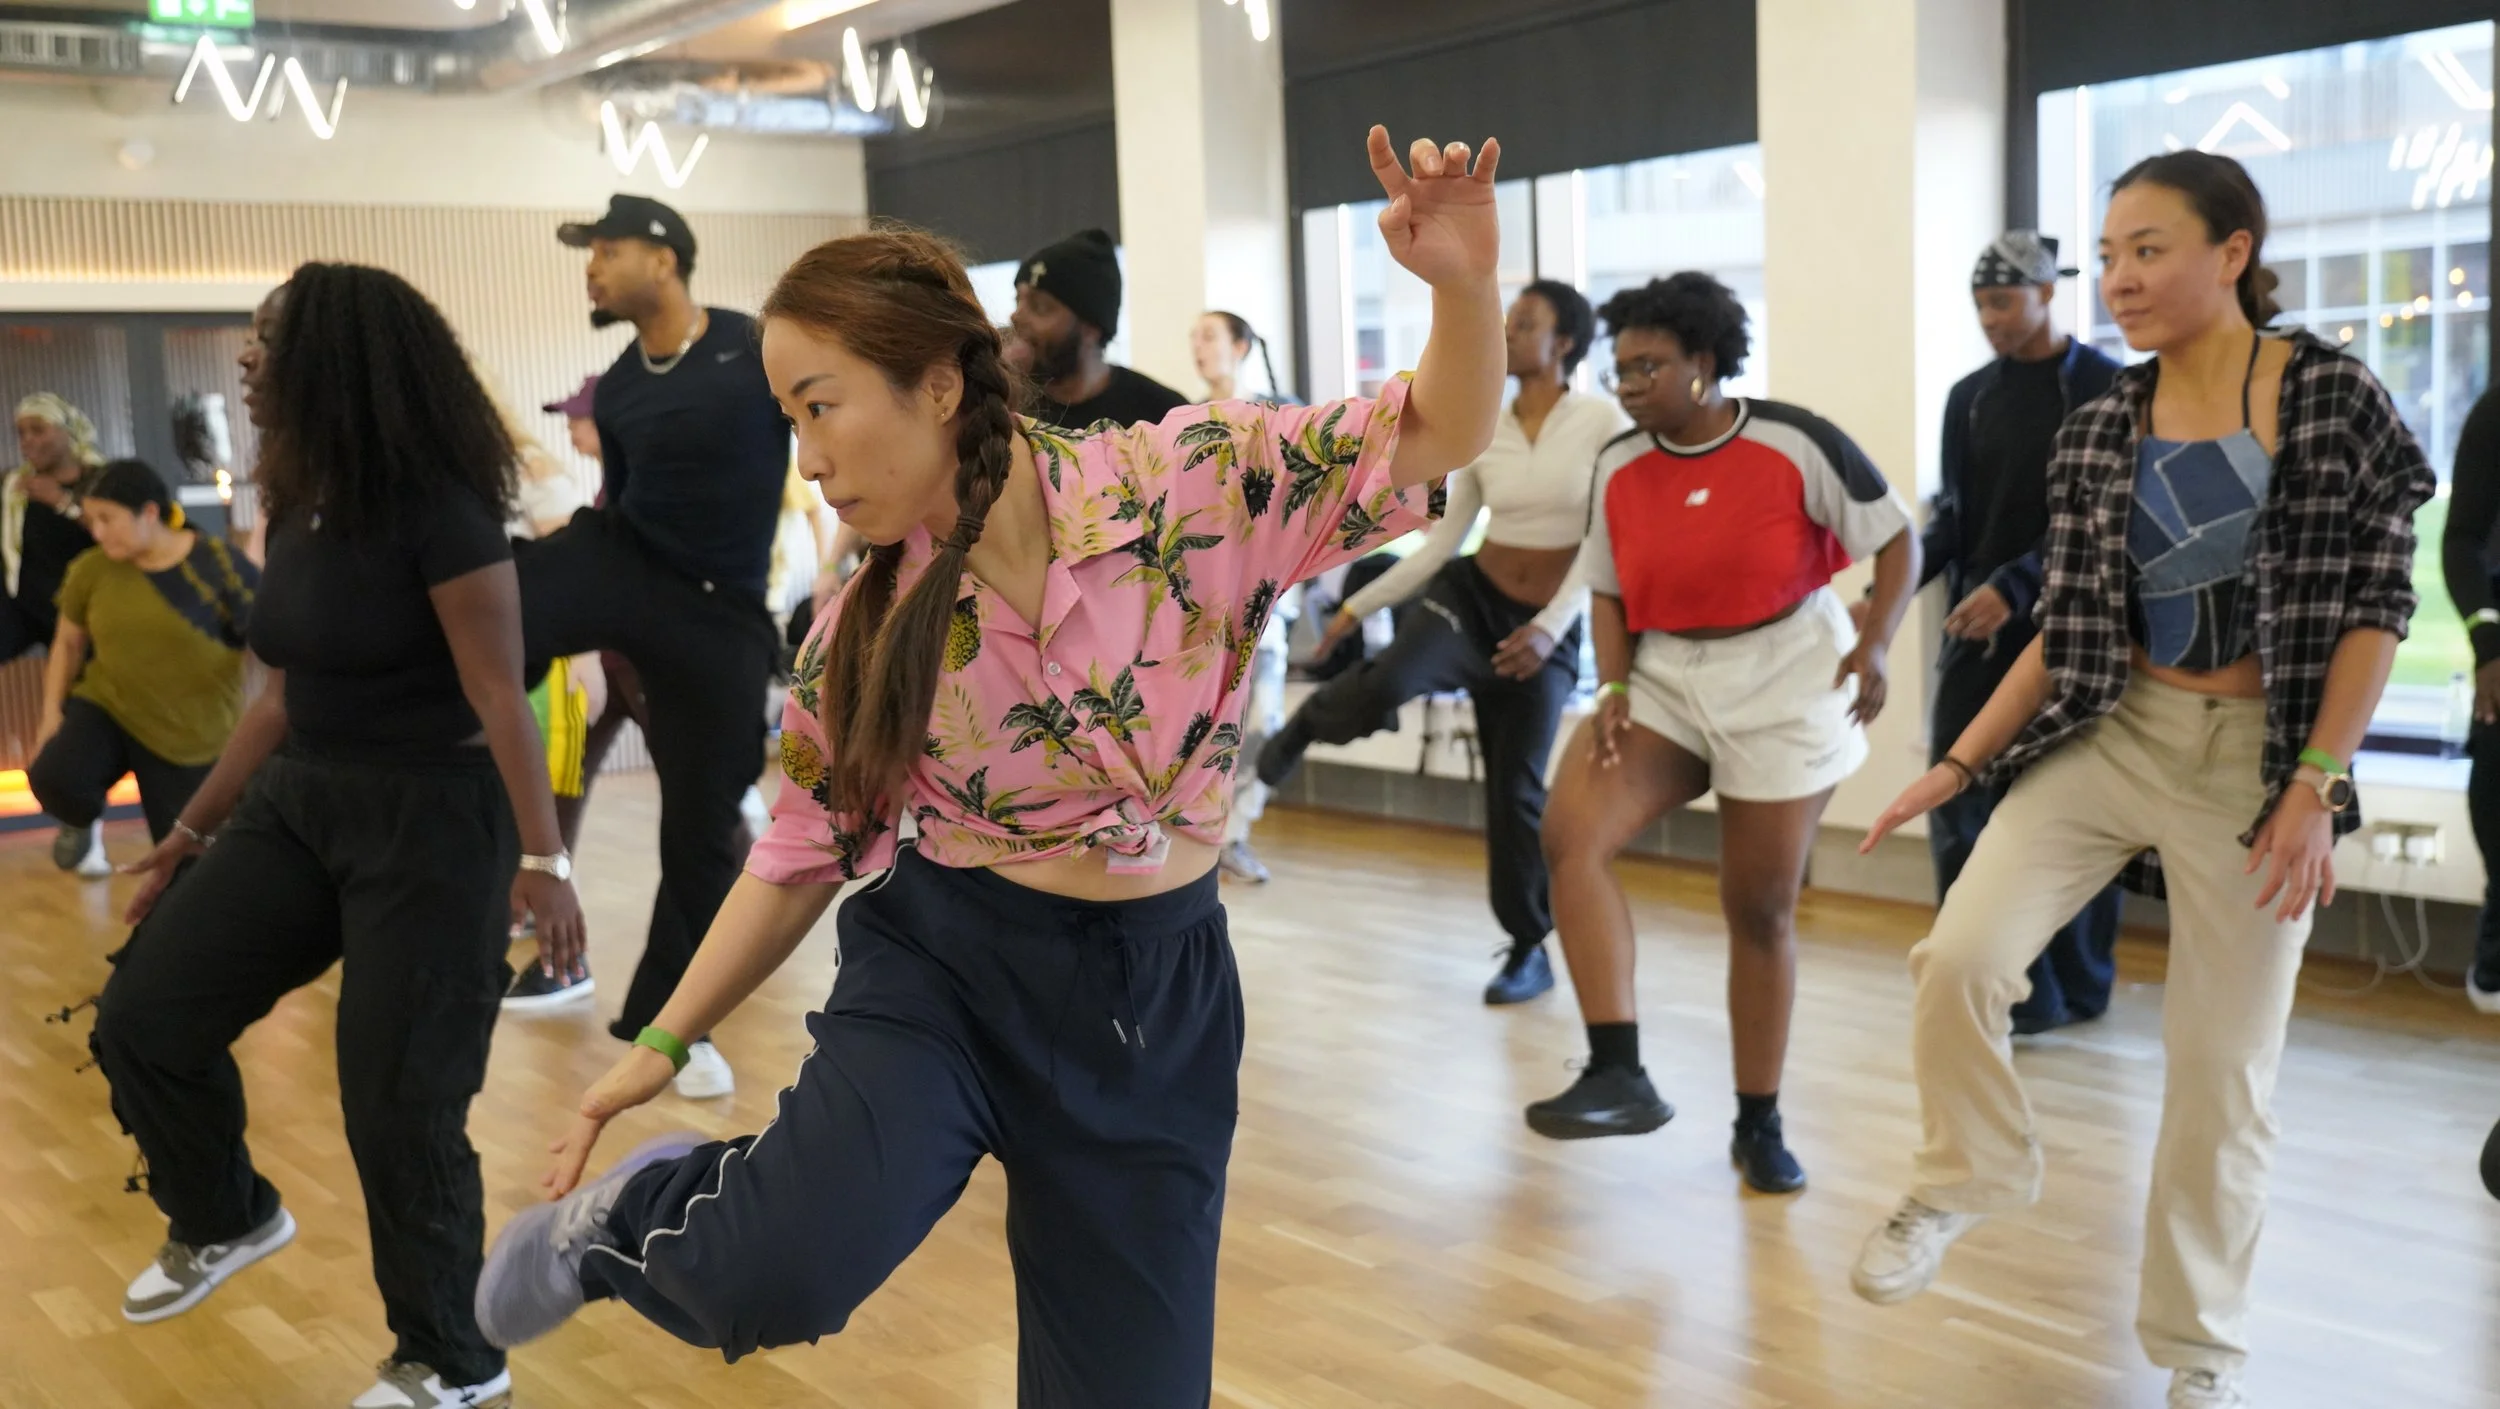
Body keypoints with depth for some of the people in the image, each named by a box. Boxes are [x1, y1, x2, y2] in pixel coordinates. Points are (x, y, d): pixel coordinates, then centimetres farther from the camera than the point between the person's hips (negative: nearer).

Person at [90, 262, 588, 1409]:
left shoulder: (437, 509, -17)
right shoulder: (294, 506, 8)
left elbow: (499, 697, -21)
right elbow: (287, 694, 15)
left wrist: (540, 857, -31)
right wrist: (194, 829, 21)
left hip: (429, 818, -8)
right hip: (299, 802, 8)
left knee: (396, 1096, -3)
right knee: (143, 1018, 9)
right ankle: (224, 1221, 37)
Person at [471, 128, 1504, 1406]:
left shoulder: (1193, 484, -12)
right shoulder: (867, 624, -4)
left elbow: (1439, 437, -10)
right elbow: (805, 853, 6)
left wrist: (1465, 285, -30)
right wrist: (665, 1042, 6)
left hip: (1156, 998, 0)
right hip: (941, 963, 0)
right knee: (790, 1274, -27)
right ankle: (637, 1221, 8)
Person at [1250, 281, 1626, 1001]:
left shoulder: (1602, 422, -8)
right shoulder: (1483, 432, 3)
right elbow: (1441, 542, 8)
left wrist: (1549, 628, -23)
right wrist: (1357, 606, 7)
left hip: (1549, 630, -2)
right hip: (1467, 598, 2)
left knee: (1516, 789, 0)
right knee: (1386, 683, -31)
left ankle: (1530, 951, 20)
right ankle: (1283, 747, 0)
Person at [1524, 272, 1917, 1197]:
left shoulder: (1794, 443, -11)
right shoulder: (1618, 465, 1)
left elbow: (1897, 540, -5)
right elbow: (1610, 591, 8)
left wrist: (1875, 645, -18)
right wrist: (1613, 687, -7)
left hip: (1783, 682, -3)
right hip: (1663, 678, 3)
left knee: (1761, 908, 3)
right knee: (1570, 833, -22)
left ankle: (1760, 1124, 21)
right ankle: (1618, 1073, -19)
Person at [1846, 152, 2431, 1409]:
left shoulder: (2330, 395, -7)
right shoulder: (2099, 431, 4)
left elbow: (2375, 604, -8)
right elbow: (2065, 631, 6)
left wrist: (2316, 784, -14)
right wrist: (1961, 763, 0)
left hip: (2255, 755, -3)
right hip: (2110, 731, 3)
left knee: (2222, 1064, 4)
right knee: (1957, 958, -16)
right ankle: (1962, 1181, 13)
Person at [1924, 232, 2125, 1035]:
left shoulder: (2107, 392, -3)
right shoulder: (1969, 397, 11)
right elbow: (1955, 514, 10)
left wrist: (2015, 587, -21)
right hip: (1976, 629, 5)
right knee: (1957, 806, -1)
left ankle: (2071, 990, 14)